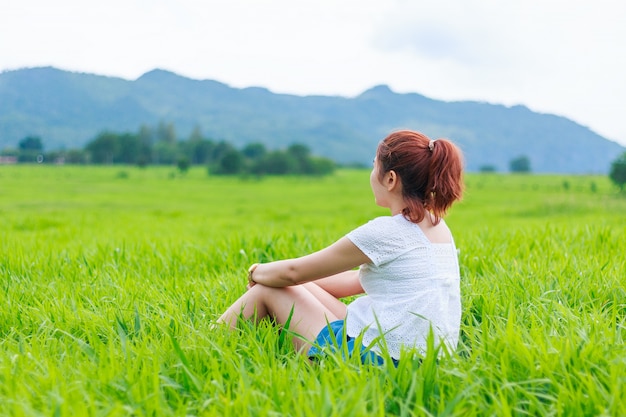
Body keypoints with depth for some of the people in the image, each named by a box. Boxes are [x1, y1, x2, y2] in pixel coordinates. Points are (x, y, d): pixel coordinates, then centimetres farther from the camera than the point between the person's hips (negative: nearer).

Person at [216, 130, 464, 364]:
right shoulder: (438, 226, 9)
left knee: (268, 289, 6)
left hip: (376, 357, -9)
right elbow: (358, 281, 16)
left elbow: (293, 272, -9)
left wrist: (256, 272, 13)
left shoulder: (387, 230, -17)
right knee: (295, 287, 17)